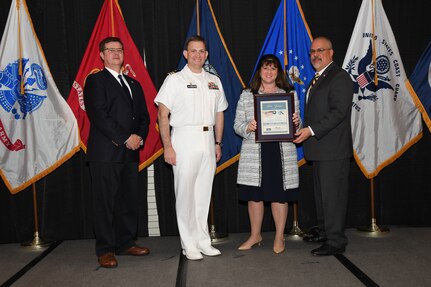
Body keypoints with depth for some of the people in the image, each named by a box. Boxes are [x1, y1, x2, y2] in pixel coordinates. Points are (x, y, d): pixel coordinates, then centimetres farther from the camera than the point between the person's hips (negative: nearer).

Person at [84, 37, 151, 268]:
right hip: (105, 153, -6)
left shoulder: (133, 84, 21)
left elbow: (144, 116, 18)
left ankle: (126, 243, 21)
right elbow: (99, 116, -11)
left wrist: (139, 137, -2)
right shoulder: (95, 81, 1)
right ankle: (105, 250, 6)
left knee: (129, 200, 9)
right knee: (105, 202, -2)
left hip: (130, 153, 6)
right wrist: (125, 138, -14)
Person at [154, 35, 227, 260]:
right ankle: (189, 245, 9)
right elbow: (163, 115, -5)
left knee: (204, 193, 10)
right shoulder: (174, 80, -1)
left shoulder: (214, 81, 14)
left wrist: (218, 143, 14)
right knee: (185, 193, -2)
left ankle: (203, 241, 20)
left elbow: (219, 114, 19)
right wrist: (167, 147, -12)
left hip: (208, 140, 5)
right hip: (184, 139, -4)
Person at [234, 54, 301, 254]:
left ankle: (279, 237, 19)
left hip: (282, 152, 0)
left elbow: (297, 126, 12)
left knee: (280, 195, 4)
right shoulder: (247, 95, 9)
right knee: (254, 195, 5)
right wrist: (247, 128, -14)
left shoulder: (290, 94, 11)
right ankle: (255, 235, 24)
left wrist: (296, 123, -11)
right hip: (254, 153, 0)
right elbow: (237, 124, 7)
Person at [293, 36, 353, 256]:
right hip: (319, 148, 10)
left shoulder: (339, 77, -11)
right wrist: (304, 129, 9)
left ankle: (335, 241, 4)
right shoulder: (317, 79, 19)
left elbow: (339, 112, -20)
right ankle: (324, 232, 32)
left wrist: (311, 130, -23)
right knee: (321, 193, 18)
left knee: (333, 194, -5)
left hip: (333, 149, -10)